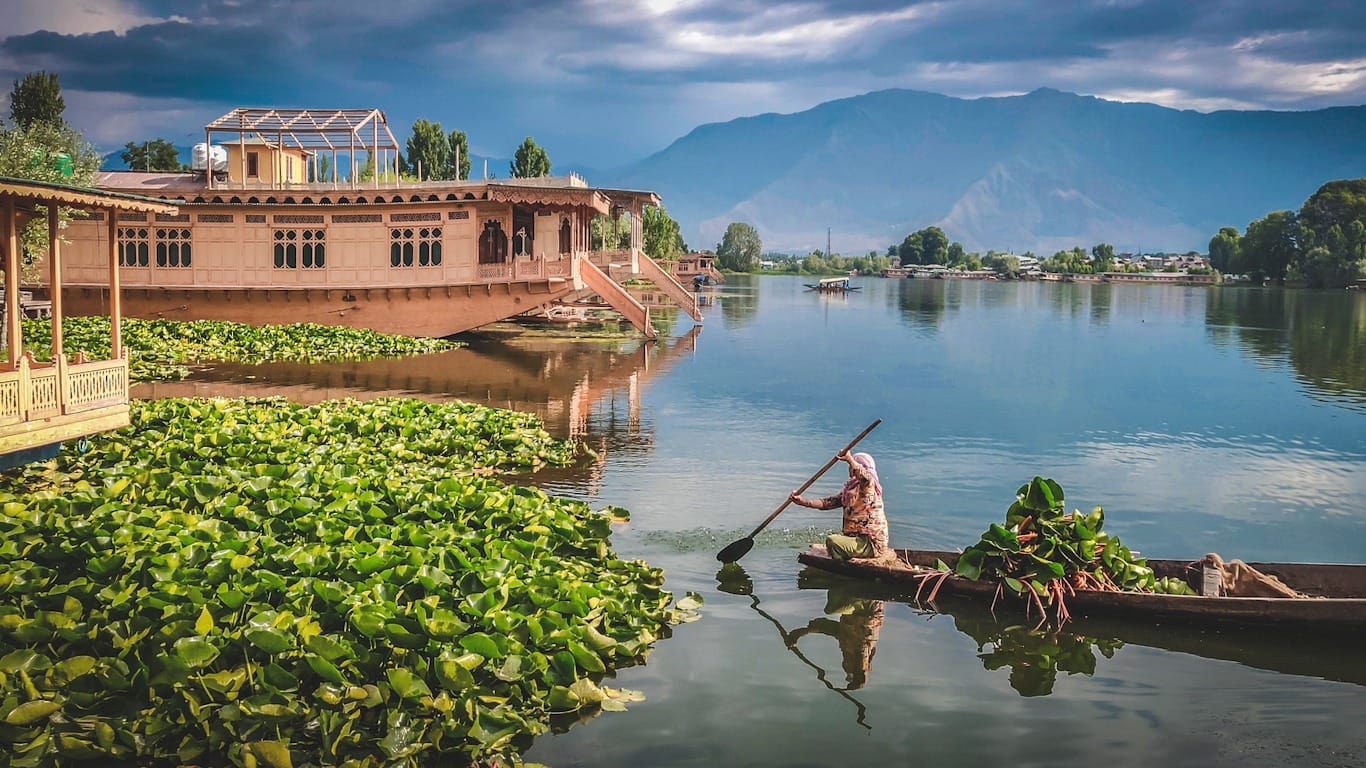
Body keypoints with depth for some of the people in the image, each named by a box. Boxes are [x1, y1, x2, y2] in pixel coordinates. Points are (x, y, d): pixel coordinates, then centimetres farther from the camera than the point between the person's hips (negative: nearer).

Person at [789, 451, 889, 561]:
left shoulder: (870, 486, -11)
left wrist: (849, 459, -31)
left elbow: (864, 475, -36)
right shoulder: (849, 488, 15)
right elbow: (829, 502, 11)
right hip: (860, 539, 10)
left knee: (832, 541, -24)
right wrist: (803, 501, 4)